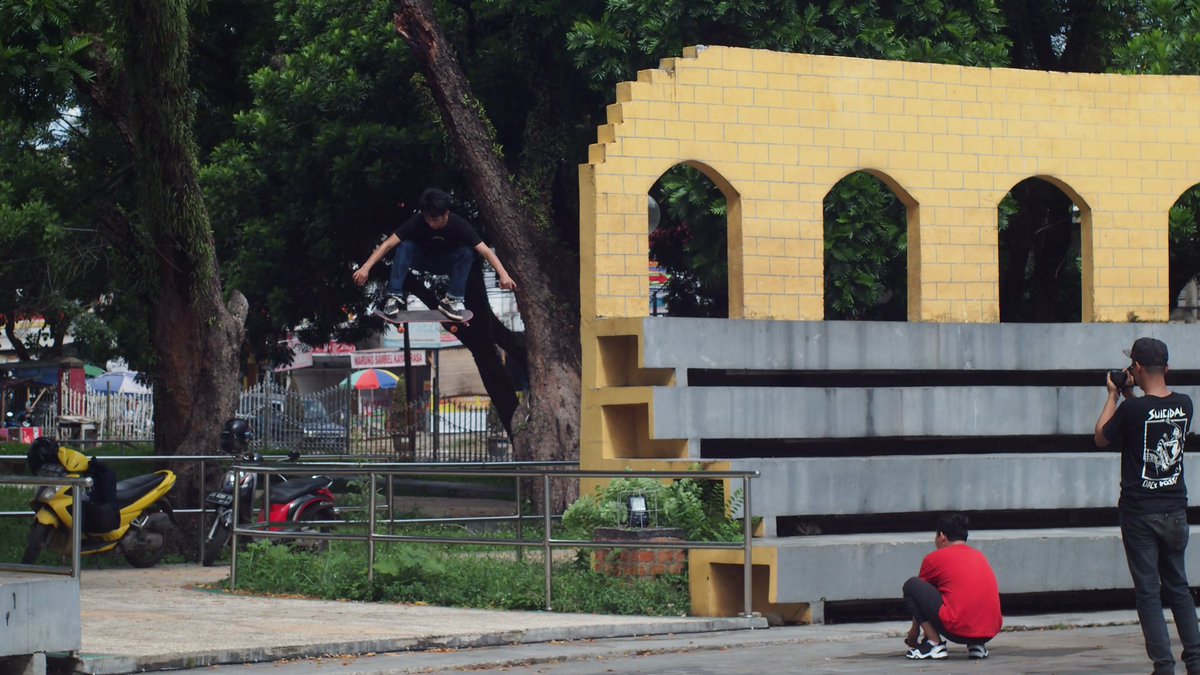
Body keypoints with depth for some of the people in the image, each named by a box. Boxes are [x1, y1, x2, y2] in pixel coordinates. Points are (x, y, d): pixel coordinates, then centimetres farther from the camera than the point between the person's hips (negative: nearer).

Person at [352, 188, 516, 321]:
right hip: (422, 259, 0)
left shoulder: (458, 225, -30)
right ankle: (395, 297, -28)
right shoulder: (417, 222, -29)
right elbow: (388, 244, -32)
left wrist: (503, 274, -48)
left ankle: (452, 300, -22)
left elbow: (485, 251, -35)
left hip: (446, 263, 0)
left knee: (467, 253, -31)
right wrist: (366, 267, -42)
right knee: (404, 246, -31)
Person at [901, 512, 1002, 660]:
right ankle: (977, 645, 13)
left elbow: (920, 593, 22)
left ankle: (934, 644, -2)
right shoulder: (980, 556, 24)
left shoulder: (934, 558, 8)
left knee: (910, 586, 8)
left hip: (958, 630, -6)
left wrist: (913, 633, 39)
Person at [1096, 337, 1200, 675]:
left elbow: (1102, 438, 0)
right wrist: (1131, 397, 14)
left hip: (1139, 513, -5)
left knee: (1148, 591, 1)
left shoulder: (1133, 409, -17)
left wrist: (1115, 396, 8)